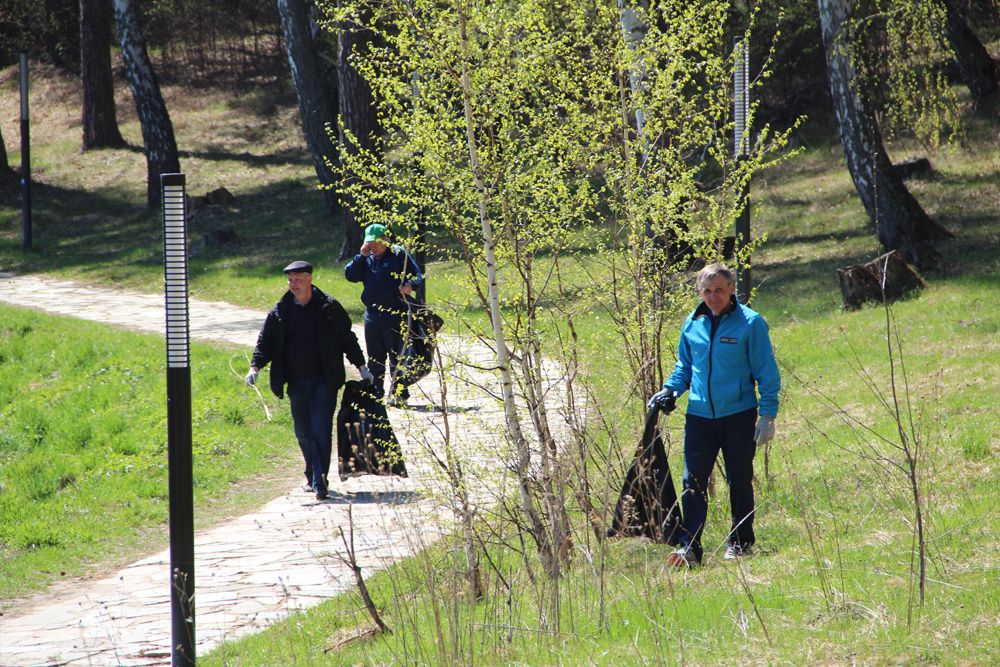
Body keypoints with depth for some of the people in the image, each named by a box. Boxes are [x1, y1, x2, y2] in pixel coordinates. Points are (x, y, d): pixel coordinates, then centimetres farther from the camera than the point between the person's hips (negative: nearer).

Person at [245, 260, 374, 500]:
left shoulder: (329, 307, 0)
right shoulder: (280, 311, 7)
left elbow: (347, 338, 7)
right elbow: (266, 341, 9)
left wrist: (361, 366, 6)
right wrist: (255, 366, -5)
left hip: (324, 381, -3)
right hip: (296, 381, 3)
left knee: (321, 430, -11)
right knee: (303, 432, 9)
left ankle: (319, 481, -11)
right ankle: (313, 476, 25)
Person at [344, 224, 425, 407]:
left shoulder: (399, 254, -2)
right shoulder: (367, 259, 14)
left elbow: (417, 275, -5)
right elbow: (349, 275, 5)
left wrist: (410, 285, -26)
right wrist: (361, 256, -5)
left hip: (394, 315, -6)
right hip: (372, 314, 6)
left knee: (396, 356, -3)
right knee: (375, 357, 11)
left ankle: (399, 393, 2)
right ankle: (375, 393, 19)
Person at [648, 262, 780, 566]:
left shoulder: (750, 323, -6)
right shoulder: (692, 325, 6)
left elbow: (766, 372, -4)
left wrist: (768, 415, -9)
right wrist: (669, 390, 3)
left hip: (739, 414, -3)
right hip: (699, 416, 3)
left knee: (739, 481, 9)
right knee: (693, 482, -6)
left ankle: (741, 541, 24)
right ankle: (689, 547, -7)